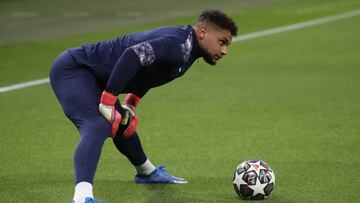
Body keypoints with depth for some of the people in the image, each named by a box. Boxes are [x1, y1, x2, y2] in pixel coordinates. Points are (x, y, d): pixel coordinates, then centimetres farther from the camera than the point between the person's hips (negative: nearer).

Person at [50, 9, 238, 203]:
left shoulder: (185, 48, 8)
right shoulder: (179, 44, -24)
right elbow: (133, 55, -37)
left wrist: (130, 105, 15)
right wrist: (108, 102, -32)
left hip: (92, 77, 10)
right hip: (71, 69, -10)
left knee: (124, 125, 26)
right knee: (98, 126, -30)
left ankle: (147, 172, 50)